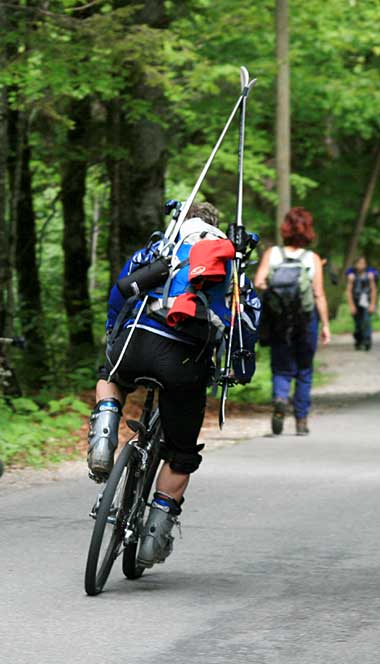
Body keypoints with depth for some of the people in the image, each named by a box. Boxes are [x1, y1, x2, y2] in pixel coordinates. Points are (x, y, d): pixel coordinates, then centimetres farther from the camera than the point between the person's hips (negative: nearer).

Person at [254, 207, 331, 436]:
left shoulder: (271, 254, -1)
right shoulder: (313, 259, -4)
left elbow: (259, 283, -11)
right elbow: (319, 295, -7)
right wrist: (325, 325, -2)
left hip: (278, 320, 1)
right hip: (306, 319, -1)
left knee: (281, 368, 7)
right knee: (304, 371, 13)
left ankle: (280, 398, -24)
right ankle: (302, 420, 16)